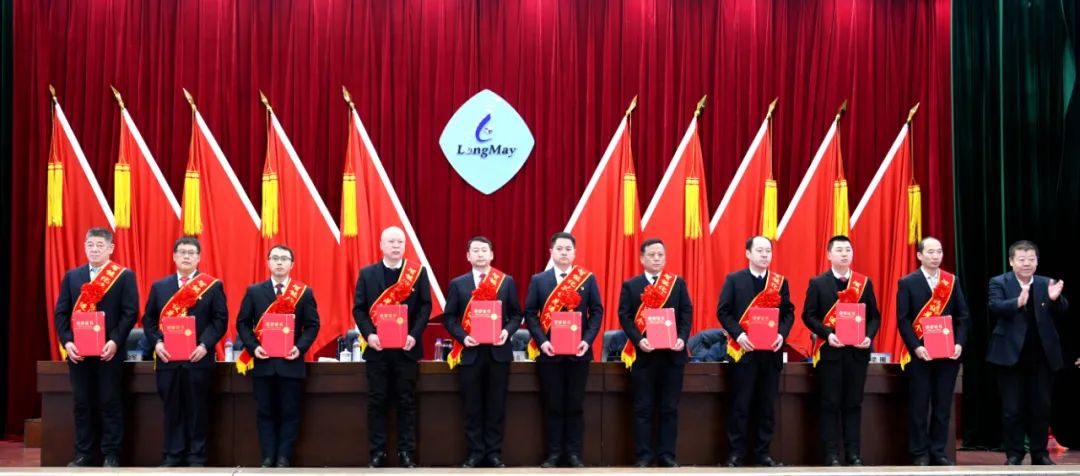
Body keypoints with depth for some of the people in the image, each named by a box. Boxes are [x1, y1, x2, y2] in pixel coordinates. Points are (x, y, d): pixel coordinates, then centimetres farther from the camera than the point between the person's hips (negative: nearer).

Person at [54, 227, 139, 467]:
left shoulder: (125, 276, 1)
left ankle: (111, 456, 7)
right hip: (78, 352, 4)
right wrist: (67, 342, -6)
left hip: (109, 352, -3)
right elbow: (61, 312, 8)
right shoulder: (71, 276, 13)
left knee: (110, 404, 1)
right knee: (82, 404, 8)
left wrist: (115, 342, -16)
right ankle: (84, 455, 15)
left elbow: (131, 313, -5)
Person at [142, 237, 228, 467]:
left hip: (198, 358, -2)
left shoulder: (213, 286, 3)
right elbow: (148, 319, 10)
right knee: (172, 409, 7)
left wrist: (205, 345, -15)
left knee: (197, 409, 3)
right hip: (168, 358, 2)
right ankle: (172, 455, 15)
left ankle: (197, 457, 11)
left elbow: (220, 319, -2)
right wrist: (156, 342, -7)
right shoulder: (159, 286, 12)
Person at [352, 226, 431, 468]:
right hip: (377, 347, 1)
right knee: (377, 402, 4)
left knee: (406, 402, 4)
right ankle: (377, 453, 10)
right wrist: (368, 334, -13)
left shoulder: (418, 272, 3)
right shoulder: (367, 273, 5)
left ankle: (406, 452, 11)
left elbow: (425, 306, -1)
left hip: (406, 347, -1)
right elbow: (358, 308, 2)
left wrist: (414, 335, -13)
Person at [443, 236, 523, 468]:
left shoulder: (507, 282, 6)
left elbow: (516, 314, 7)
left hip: (498, 351, 0)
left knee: (496, 405, 5)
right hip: (470, 352, 0)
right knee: (473, 406, 4)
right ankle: (475, 453, 12)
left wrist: (507, 331, -12)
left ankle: (494, 453, 13)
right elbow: (449, 317, 4)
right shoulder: (457, 284, 5)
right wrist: (462, 336, -12)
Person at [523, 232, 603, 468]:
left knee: (575, 405, 5)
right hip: (549, 352, 0)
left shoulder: (588, 279, 5)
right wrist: (541, 341, -12)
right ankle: (553, 454, 11)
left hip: (578, 351, 0)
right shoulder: (538, 280, 5)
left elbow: (597, 311, 2)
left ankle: (574, 453, 12)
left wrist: (587, 340, -11)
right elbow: (530, 313, 1)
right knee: (553, 405, 4)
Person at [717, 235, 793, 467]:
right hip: (744, 349, -3)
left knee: (767, 405, 6)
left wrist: (782, 334, -10)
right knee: (740, 405, 0)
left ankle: (763, 453, 14)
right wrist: (738, 334, -16)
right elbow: (723, 312, -2)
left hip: (771, 351, 3)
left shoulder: (780, 282, 10)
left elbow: (789, 312, 8)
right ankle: (735, 453, 6)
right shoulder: (734, 280, 2)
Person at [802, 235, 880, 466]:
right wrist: (827, 334, -17)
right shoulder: (818, 283, 2)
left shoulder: (865, 282, 9)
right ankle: (832, 454, 5)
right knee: (830, 404, 1)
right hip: (830, 351, -2)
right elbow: (808, 316, -2)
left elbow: (874, 316, 8)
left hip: (857, 351, 2)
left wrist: (869, 336, -11)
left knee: (853, 403, 7)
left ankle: (853, 453, 12)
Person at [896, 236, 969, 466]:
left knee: (943, 406, 7)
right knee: (919, 406, 1)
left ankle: (938, 452, 15)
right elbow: (903, 319, -5)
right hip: (920, 354, -3)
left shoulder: (952, 281, 9)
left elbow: (963, 315, 7)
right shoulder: (908, 282, 0)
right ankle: (919, 454, 8)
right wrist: (916, 347, -16)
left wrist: (959, 343, -7)